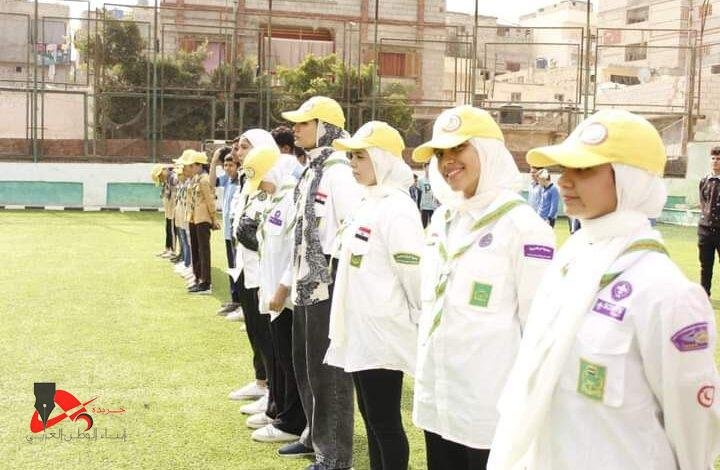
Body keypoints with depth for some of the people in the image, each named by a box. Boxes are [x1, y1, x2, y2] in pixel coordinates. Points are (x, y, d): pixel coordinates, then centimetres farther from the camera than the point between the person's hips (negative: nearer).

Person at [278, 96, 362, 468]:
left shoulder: (338, 172, -15)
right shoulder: (310, 171, 14)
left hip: (329, 287, -9)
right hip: (307, 286, 9)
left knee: (329, 373, 0)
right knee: (306, 367, 19)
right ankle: (316, 437, 35)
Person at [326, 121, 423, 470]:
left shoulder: (397, 209, -17)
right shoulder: (368, 203, 12)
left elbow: (414, 275, -19)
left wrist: (421, 322, -10)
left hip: (384, 335, -9)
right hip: (361, 334, 9)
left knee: (385, 422, 1)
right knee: (370, 418, 17)